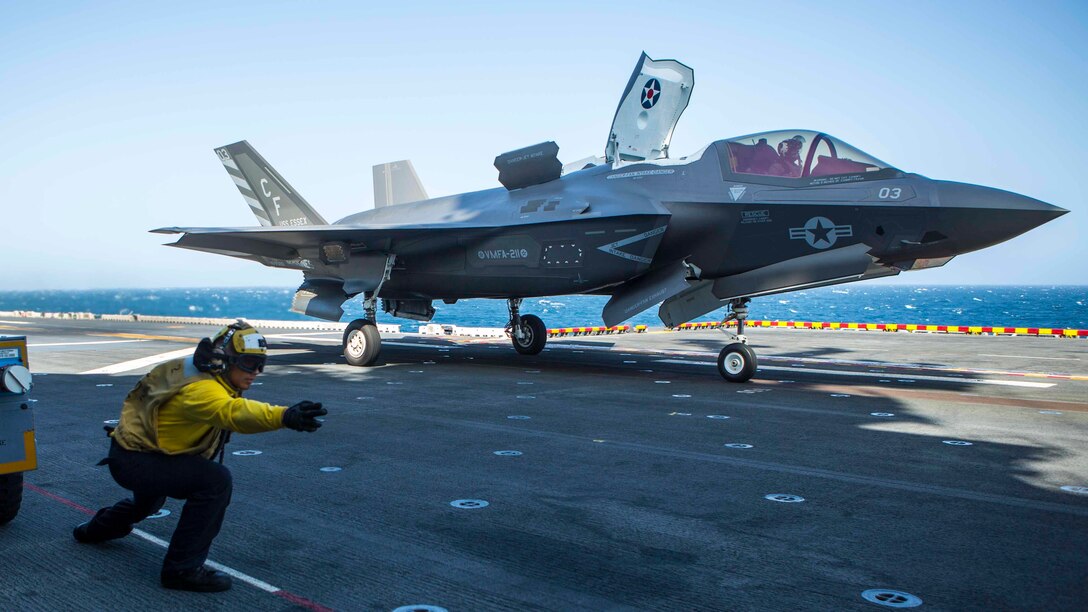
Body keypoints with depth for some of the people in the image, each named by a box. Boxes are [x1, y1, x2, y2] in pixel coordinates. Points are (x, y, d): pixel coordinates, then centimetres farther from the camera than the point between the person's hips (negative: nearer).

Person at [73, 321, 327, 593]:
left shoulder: (209, 377, -2)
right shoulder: (201, 388, -33)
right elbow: (233, 412, -55)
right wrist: (284, 415, -69)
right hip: (135, 460, -10)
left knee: (149, 502, 41)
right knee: (216, 481, -29)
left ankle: (96, 529, 71)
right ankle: (183, 568, -19)